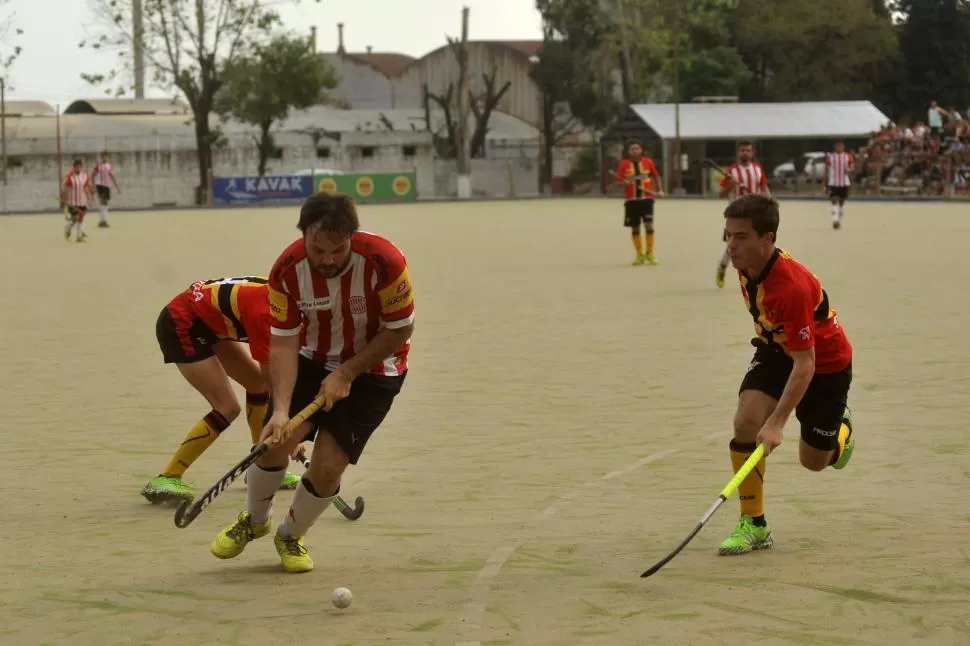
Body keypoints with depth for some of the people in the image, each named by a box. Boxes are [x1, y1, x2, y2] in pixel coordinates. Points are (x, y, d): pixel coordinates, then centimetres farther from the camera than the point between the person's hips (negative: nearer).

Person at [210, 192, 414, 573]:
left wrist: (346, 374, -18)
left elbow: (400, 330, -16)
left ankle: (291, 535, 20)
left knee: (327, 467, -12)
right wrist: (281, 410, -28)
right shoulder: (288, 270, -21)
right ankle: (254, 520, 17)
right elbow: (283, 342, -17)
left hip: (372, 370, -2)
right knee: (276, 440, -16)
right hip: (313, 360, 2)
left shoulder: (384, 262, -29)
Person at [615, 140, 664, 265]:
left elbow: (656, 176, 14)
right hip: (631, 200, 1)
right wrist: (625, 182, -20)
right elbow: (618, 180, 2)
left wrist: (660, 190, 2)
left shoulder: (648, 162, 3)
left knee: (649, 225, -12)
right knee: (635, 228, 6)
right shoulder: (624, 164, 1)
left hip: (646, 198, -1)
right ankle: (639, 254, 18)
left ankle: (650, 253, 0)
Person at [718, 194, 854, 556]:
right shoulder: (745, 266, -15)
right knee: (746, 421, -20)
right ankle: (754, 525, -9)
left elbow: (804, 364, -36)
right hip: (775, 351, 6)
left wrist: (776, 424, -41)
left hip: (825, 362, -6)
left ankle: (840, 427, 45)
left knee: (814, 460, 7)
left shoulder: (792, 287, -39)